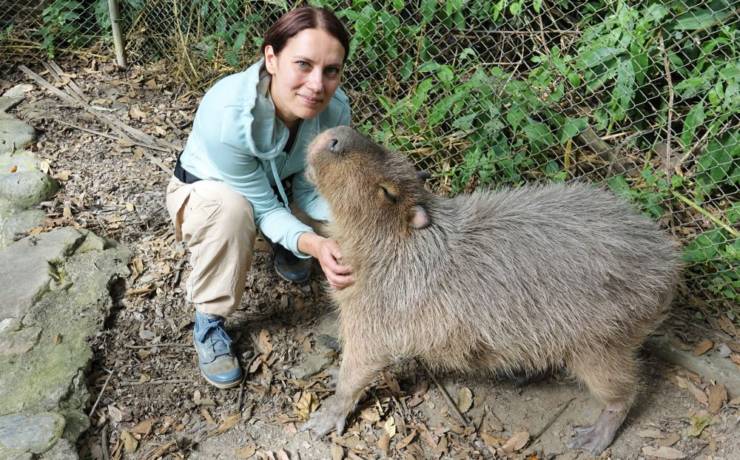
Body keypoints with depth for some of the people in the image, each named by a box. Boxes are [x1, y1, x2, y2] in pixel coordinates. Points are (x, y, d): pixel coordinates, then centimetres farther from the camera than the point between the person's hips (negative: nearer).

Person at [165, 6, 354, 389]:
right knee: (230, 208, -38)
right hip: (208, 191, -4)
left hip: (278, 187, 5)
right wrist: (313, 244, -49)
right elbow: (264, 208, -31)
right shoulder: (226, 115, -41)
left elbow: (309, 192, -17)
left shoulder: (334, 108, -27)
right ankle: (209, 321, -15)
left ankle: (286, 253, 15)